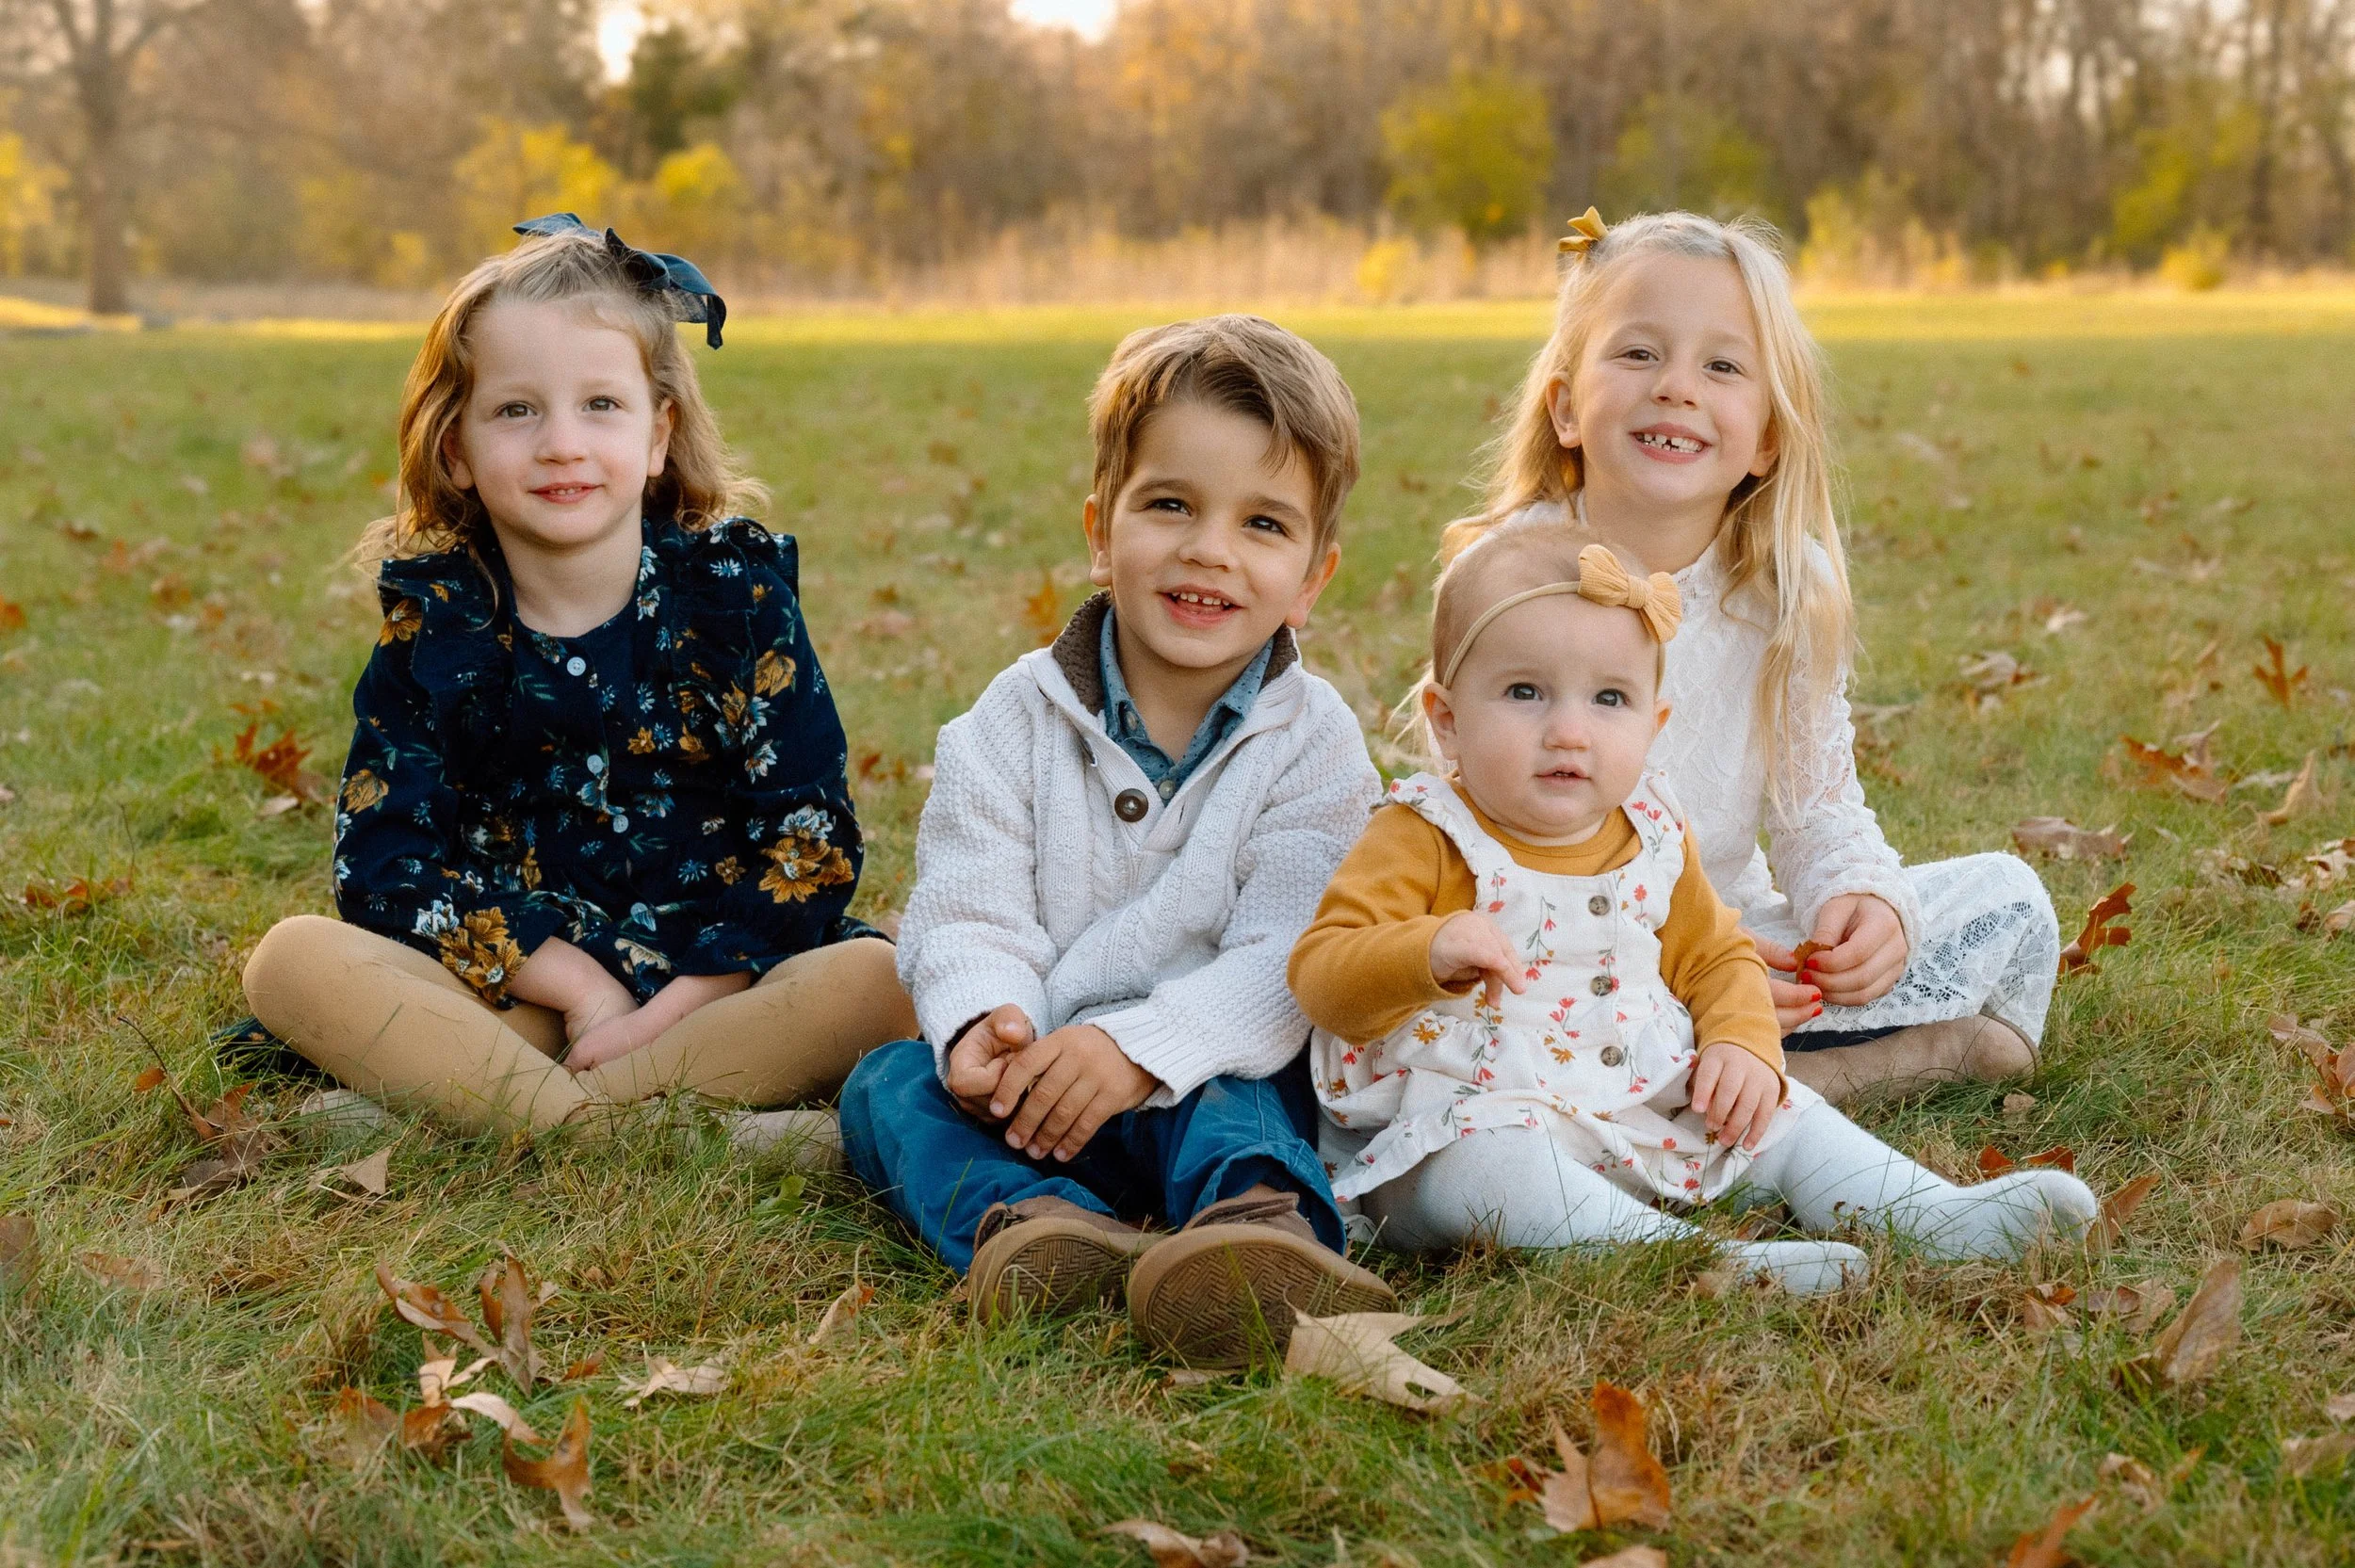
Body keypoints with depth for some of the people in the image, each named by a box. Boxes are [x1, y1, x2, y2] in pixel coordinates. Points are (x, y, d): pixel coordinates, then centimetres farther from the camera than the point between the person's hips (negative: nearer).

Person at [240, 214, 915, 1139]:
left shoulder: (735, 587, 0)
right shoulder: (433, 616, 2)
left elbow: (811, 838, -6)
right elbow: (381, 857, -5)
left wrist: (670, 1009, -18)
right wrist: (580, 983, -16)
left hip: (714, 985, -1)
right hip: (515, 987, 1)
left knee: (879, 981, -30)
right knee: (291, 961, -23)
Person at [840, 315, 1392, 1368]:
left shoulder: (1312, 744, -4)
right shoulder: (1016, 719, 2)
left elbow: (1288, 959, -15)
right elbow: (968, 915, -5)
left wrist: (1139, 1046, -32)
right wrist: (982, 1023, -29)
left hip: (1215, 1069, -3)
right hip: (1031, 1075, 3)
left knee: (1236, 1104, -34)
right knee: (885, 1085, -22)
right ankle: (1030, 1220, -50)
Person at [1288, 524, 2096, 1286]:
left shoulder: (1655, 840, 8)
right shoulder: (1424, 841, -12)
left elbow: (1715, 957, 21)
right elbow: (1321, 973, -19)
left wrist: (1743, 1044, -1)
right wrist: (1430, 953, -39)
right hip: (1472, 1119, -7)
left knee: (1781, 1117, 1)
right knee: (1488, 1156, -37)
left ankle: (1943, 1215, 5)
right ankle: (1688, 1256, -49)